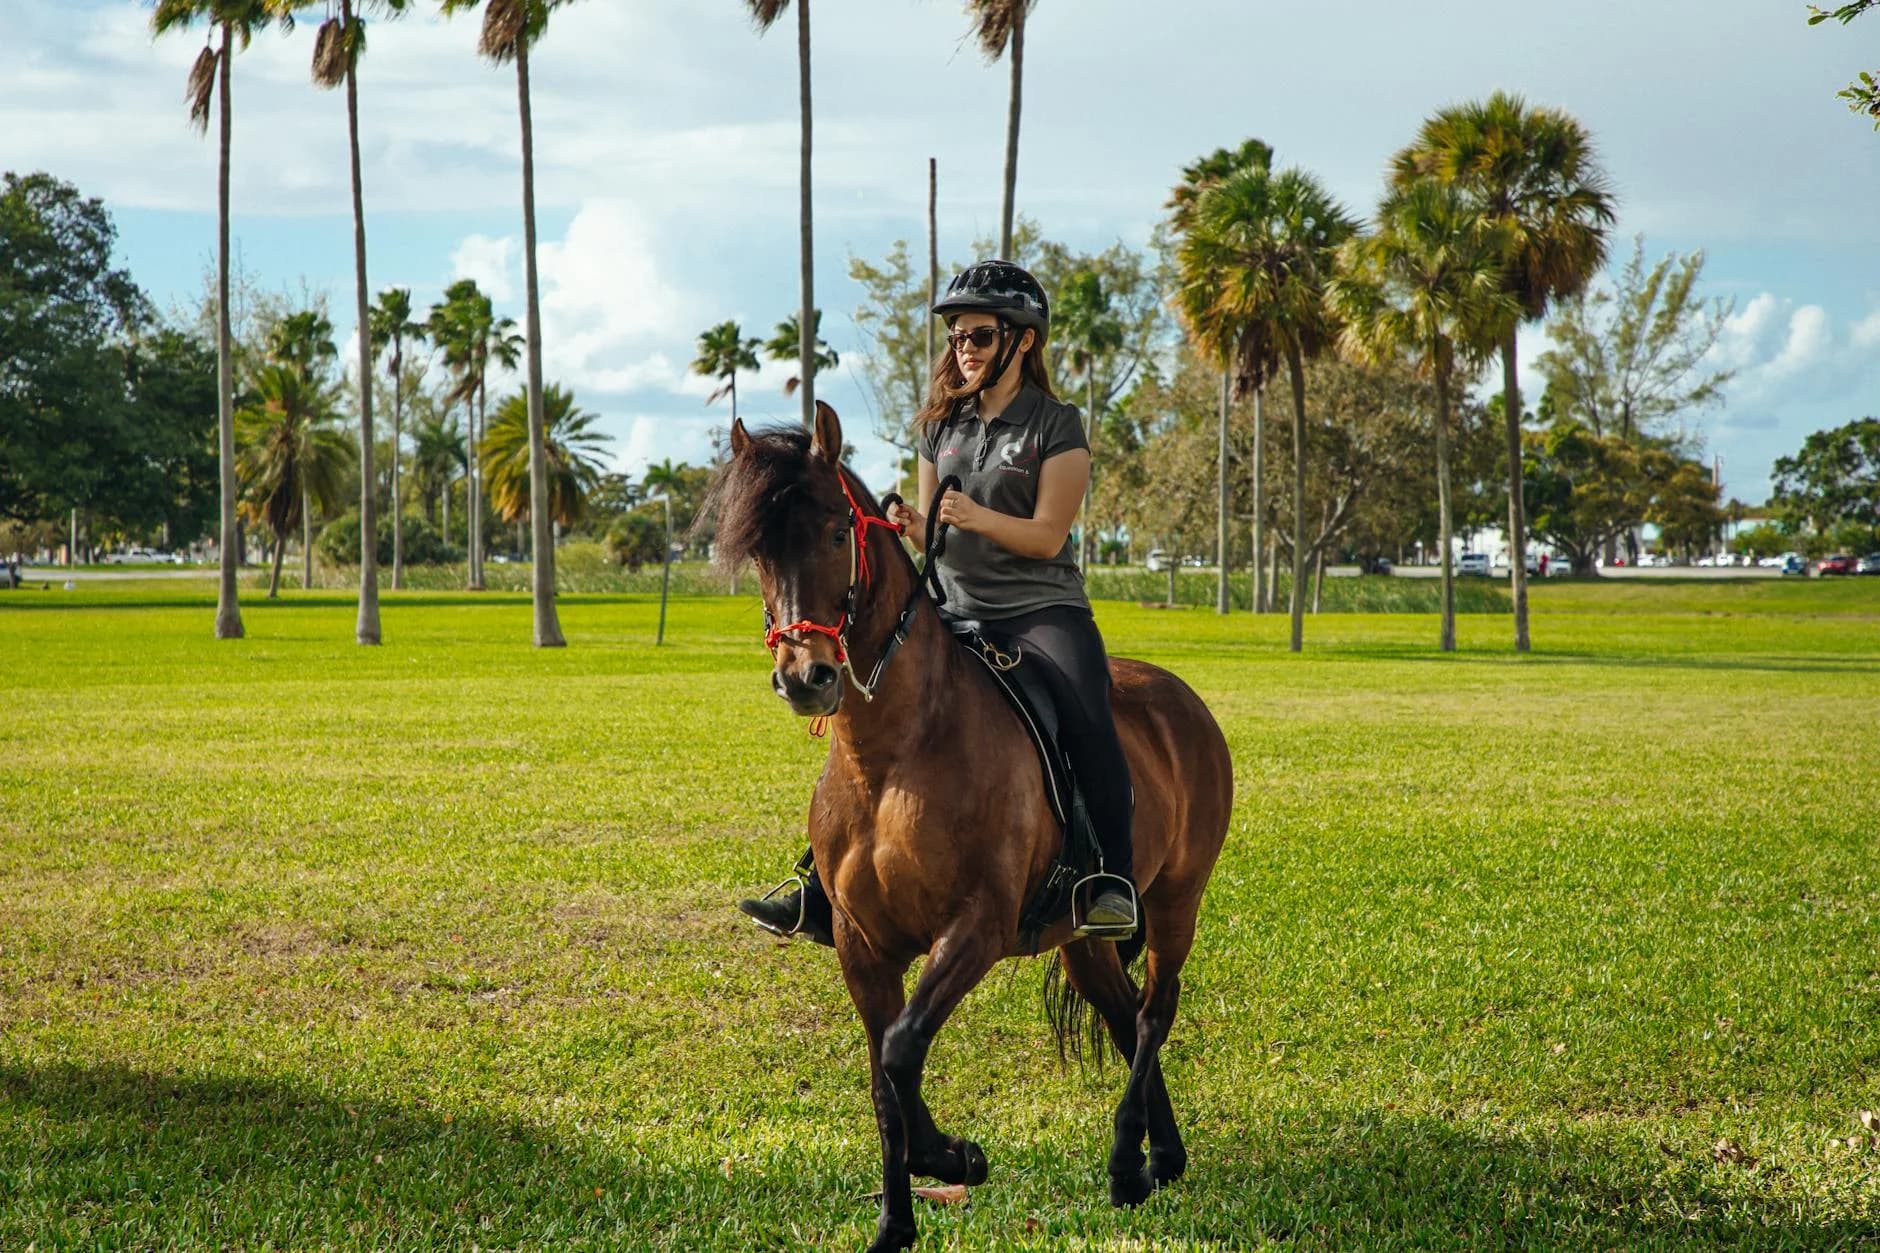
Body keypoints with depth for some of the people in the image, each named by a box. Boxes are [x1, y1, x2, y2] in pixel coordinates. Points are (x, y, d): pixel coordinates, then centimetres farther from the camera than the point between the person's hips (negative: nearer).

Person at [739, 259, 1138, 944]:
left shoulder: (1058, 425, -3)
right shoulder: (943, 425, 12)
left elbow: (1047, 536, -10)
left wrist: (976, 516, -26)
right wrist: (909, 523, -6)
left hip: (1043, 611, -5)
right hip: (956, 615, 6)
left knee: (1087, 721, -32)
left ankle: (1114, 885, -27)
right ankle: (822, 894, 4)